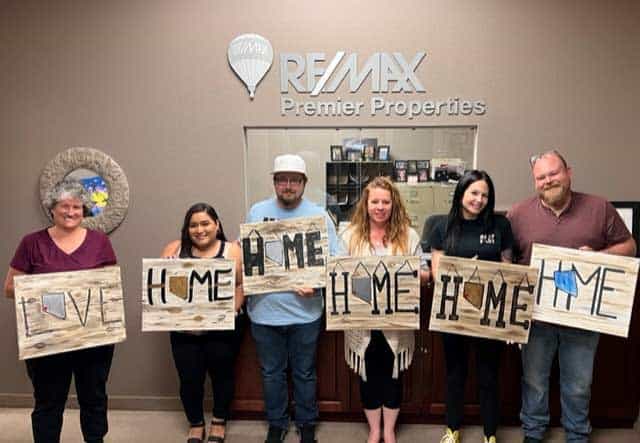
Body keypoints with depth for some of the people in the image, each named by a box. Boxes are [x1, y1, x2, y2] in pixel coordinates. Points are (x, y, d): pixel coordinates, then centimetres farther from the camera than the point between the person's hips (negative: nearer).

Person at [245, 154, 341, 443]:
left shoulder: (318, 215, -4)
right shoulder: (257, 212, 2)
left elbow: (332, 259, -6)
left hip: (304, 311, -1)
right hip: (264, 309, 2)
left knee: (304, 373, 15)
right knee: (271, 373, 17)